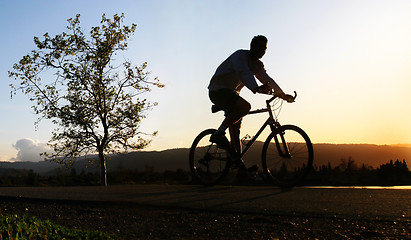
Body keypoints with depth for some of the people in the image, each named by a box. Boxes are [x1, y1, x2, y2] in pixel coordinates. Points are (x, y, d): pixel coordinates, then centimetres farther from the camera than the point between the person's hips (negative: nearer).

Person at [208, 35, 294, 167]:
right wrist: (257, 88, -49)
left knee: (235, 129, 4)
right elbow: (244, 73, -33)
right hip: (218, 90, -9)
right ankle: (218, 134, -24)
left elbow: (267, 80, 18)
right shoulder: (240, 55, -14)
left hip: (231, 93, 9)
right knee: (245, 106, -32)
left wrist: (282, 94, 11)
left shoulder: (257, 65, 12)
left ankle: (238, 163, 6)